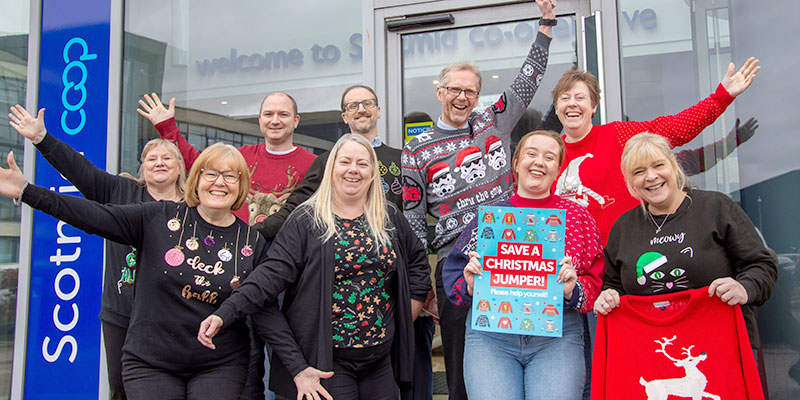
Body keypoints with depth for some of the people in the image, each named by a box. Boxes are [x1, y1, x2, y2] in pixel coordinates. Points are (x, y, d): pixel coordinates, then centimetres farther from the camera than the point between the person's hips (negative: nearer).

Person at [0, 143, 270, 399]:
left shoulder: (253, 243, -1)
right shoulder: (158, 218, -3)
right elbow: (94, 216, -10)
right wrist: (26, 191, -16)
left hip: (220, 368, 0)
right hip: (149, 364, 0)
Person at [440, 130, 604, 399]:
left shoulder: (577, 216, 11)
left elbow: (596, 284, 8)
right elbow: (452, 272, 11)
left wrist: (572, 290, -12)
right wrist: (470, 284, -10)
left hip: (557, 335, 0)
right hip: (490, 334, 0)